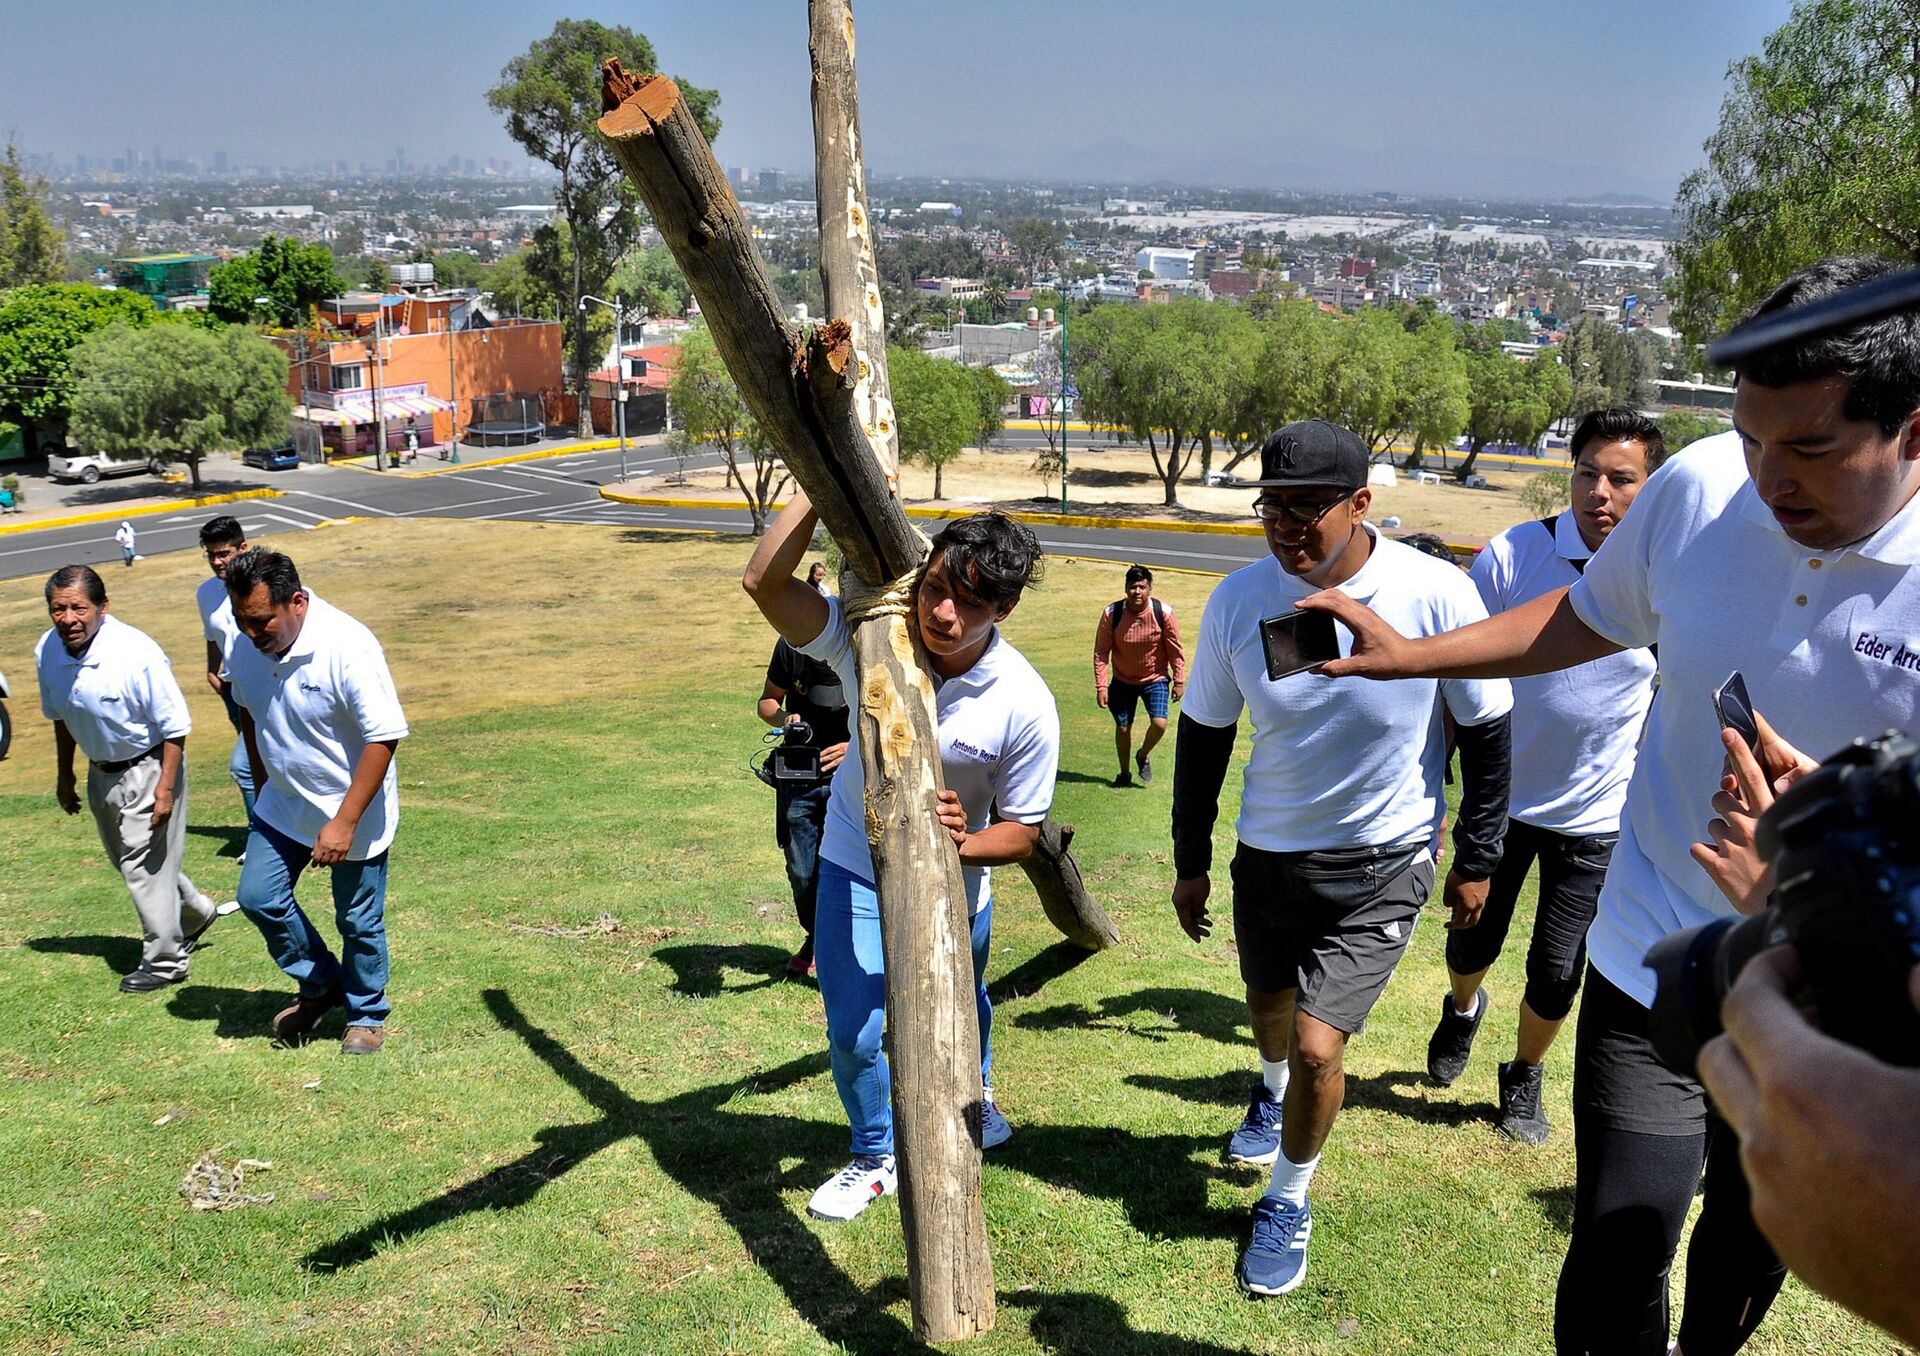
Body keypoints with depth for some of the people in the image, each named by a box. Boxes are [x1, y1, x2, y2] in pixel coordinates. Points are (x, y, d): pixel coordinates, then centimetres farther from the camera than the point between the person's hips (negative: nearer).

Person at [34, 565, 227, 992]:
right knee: (127, 859, 20)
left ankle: (164, 961, 14)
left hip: (147, 769, -7)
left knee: (145, 866, -2)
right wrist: (64, 776, 15)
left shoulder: (137, 653, -29)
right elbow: (60, 717, 9)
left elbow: (175, 725, -21)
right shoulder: (47, 652, -10)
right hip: (101, 772, 7)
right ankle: (196, 913, 43)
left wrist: (166, 788, -22)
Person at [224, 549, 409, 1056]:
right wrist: (262, 787, 17)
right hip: (284, 805, 6)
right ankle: (321, 985, 30)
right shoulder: (245, 648, -8)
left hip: (353, 810, -6)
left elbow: (383, 738, -26)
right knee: (258, 897, 7)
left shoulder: (347, 648, -28)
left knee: (359, 922, 6)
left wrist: (344, 823, -26)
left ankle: (366, 1015, 30)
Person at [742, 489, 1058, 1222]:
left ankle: (973, 1095, 61)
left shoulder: (1026, 706, -27)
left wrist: (964, 844, -37)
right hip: (856, 869, 0)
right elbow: (765, 581, -37)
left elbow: (1021, 830, -16)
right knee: (853, 1033, -1)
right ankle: (875, 1156, 29)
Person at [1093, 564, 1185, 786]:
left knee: (1159, 723, -16)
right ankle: (1125, 773, 32)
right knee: (1122, 728, 8)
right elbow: (1101, 651, -12)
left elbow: (1175, 649, -6)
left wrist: (1179, 681, -4)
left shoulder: (1163, 613, -18)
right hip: (1123, 681, 1)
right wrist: (1101, 686, -16)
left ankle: (1144, 755, 16)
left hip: (1155, 679, -1)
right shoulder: (1111, 613, -18)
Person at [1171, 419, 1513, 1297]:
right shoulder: (1239, 599, -14)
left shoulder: (1436, 595, -22)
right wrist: (1190, 861, 5)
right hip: (1269, 851, 3)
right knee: (1269, 1002, 24)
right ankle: (1273, 1092, 61)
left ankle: (1288, 1200, 19)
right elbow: (1204, 733, 0)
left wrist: (1477, 858, -1)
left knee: (1318, 1045, -10)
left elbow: (1486, 731, -7)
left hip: (1383, 862, -3)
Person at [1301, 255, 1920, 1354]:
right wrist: (1409, 654, 1)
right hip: (1653, 963, 1)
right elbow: (1588, 616, 7)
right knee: (1617, 1261, -2)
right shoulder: (1698, 490, -13)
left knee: (1755, 1246, 23)